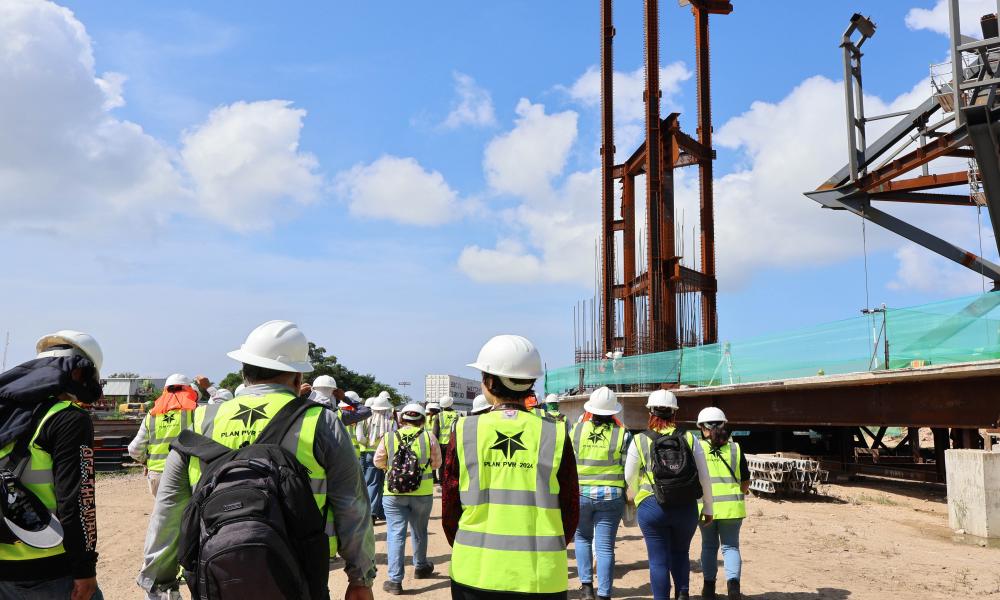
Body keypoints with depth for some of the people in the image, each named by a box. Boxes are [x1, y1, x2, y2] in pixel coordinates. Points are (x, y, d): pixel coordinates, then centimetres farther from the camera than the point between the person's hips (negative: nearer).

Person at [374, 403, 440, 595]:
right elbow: (437, 463, 3)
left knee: (396, 534, 3)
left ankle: (395, 580, -1)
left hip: (394, 493, -1)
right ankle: (420, 567, 38)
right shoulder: (428, 437, -4)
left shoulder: (388, 438, -3)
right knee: (419, 532, 20)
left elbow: (378, 462, 5)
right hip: (423, 492, 1)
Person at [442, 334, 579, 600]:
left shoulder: (465, 431, -4)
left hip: (474, 575, 0)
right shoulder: (555, 435, -4)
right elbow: (571, 512, 1)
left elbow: (449, 511, 2)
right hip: (541, 579, 0)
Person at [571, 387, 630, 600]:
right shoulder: (622, 434, -4)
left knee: (582, 538, 22)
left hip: (580, 493, 1)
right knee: (605, 547, 5)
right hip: (611, 495, -1)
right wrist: (628, 495, 9)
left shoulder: (577, 430, -1)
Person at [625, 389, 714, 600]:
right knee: (680, 552, 23)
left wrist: (637, 497, 26)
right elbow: (704, 477, 4)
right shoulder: (689, 438, 1)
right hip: (686, 506, 2)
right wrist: (708, 508, 15)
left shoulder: (639, 441, -2)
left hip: (651, 506, -2)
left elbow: (629, 477, 5)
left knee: (659, 560, 8)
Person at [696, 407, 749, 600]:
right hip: (732, 506, 1)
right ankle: (733, 582, -11)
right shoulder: (735, 448, 3)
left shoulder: (698, 448, -3)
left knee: (709, 546, 15)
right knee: (731, 546, 10)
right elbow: (746, 481, 8)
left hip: (707, 506, -1)